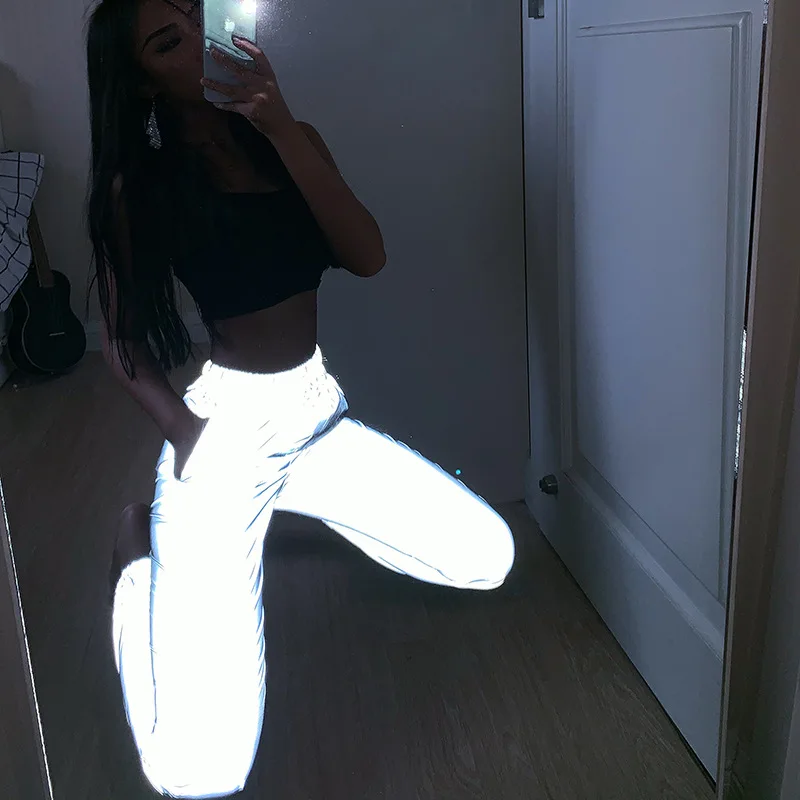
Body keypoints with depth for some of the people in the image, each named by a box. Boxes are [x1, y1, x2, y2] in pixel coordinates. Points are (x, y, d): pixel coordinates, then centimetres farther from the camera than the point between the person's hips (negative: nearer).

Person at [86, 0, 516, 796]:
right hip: (229, 431, -5)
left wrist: (282, 129, -14)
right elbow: (123, 341, -2)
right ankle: (144, 549, 14)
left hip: (316, 414, 6)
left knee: (487, 558, 5)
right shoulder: (138, 185, -4)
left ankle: (289, 501, 17)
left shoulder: (290, 141, 8)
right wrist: (182, 430, -17)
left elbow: (367, 256, -7)